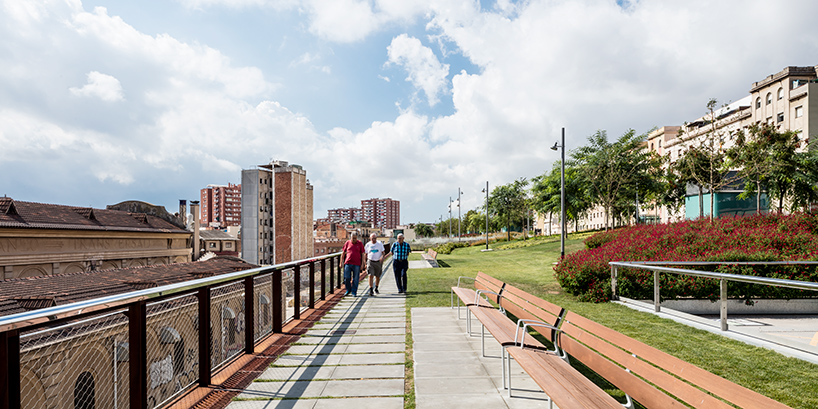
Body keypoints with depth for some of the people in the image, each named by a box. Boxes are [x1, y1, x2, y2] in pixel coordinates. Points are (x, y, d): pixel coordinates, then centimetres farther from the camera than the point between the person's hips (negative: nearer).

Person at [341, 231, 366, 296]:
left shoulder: (360, 243, 2)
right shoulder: (347, 243, 6)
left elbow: (362, 254, 4)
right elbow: (343, 253, 12)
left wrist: (362, 264, -1)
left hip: (356, 264, -1)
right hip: (348, 263, 1)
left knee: (355, 279, 3)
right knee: (346, 278, 0)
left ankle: (354, 292, 14)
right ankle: (348, 290, 22)